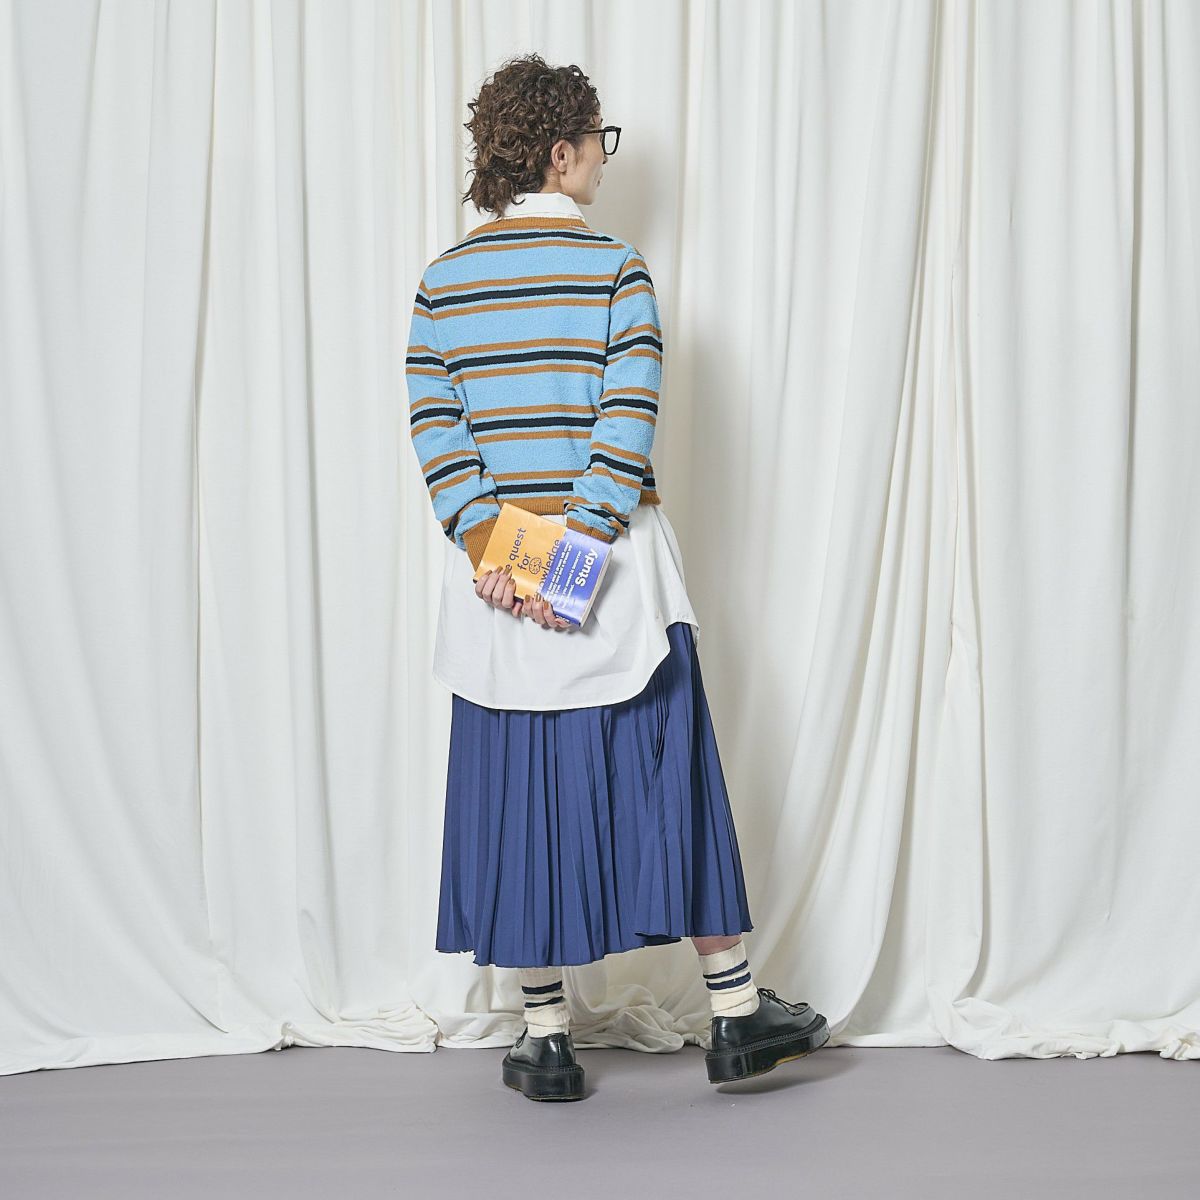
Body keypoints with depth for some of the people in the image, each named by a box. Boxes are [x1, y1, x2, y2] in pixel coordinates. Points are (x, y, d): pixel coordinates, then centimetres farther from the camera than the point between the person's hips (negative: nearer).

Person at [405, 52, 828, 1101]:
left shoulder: (446, 277, 6)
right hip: (616, 568, -3)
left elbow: (433, 418, -3)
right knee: (667, 777, 6)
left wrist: (484, 543, -8)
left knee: (521, 793, 8)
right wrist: (583, 543, -15)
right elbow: (631, 415, -14)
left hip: (494, 571, 3)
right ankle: (737, 1015, 14)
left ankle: (547, 1041, 12)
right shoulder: (615, 267, -4)